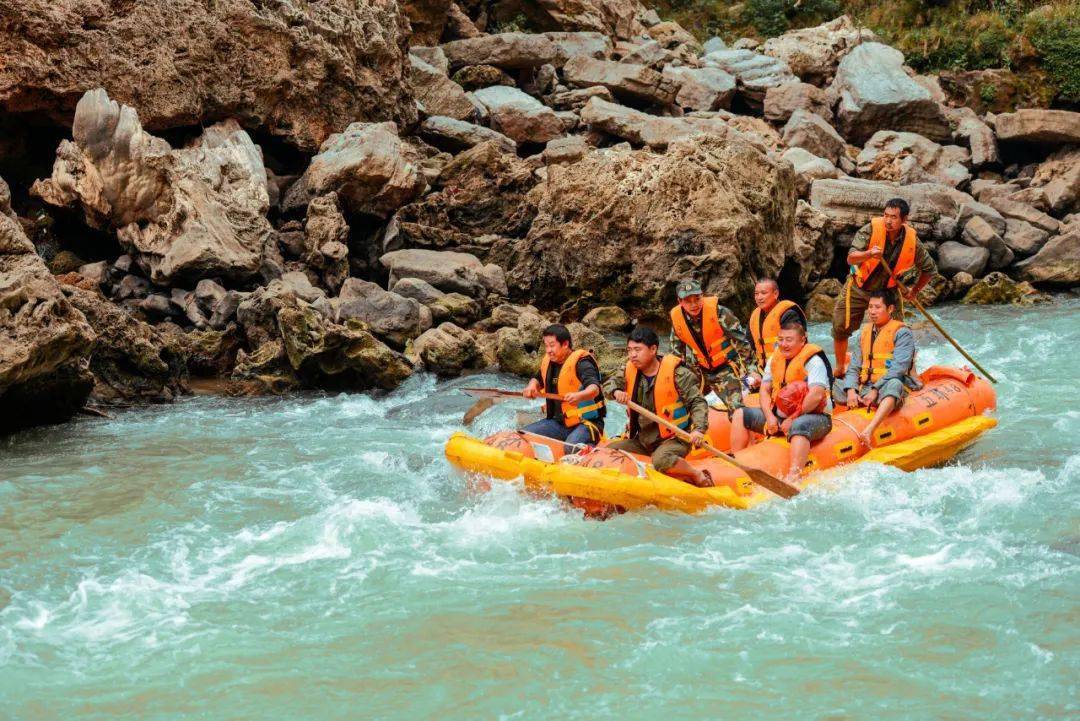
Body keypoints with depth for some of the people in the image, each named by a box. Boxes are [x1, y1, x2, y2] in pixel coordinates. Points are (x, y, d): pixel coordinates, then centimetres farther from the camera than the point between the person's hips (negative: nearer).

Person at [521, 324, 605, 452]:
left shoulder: (580, 362, -15)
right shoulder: (548, 362, 9)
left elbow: (594, 388, -31)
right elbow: (538, 379, 29)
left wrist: (579, 396, -53)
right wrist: (532, 386, 4)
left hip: (585, 423, -7)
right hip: (558, 422, 8)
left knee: (570, 448, -36)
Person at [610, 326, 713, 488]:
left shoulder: (677, 373, -14)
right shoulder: (631, 371, 2)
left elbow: (698, 402, -14)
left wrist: (698, 429, -31)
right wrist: (617, 392, -6)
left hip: (673, 439, -8)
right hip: (642, 440, 8)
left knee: (661, 459, -38)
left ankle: (700, 477, -10)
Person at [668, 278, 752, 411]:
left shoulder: (718, 312, -22)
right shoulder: (677, 318, -7)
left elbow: (741, 340, -15)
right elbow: (677, 350, 11)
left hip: (726, 367, -5)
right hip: (702, 369, 5)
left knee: (736, 409, -18)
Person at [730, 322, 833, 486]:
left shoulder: (813, 361, -13)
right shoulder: (775, 358, 10)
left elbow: (816, 395, -25)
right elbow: (764, 389, 9)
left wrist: (792, 419, -22)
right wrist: (769, 416, -8)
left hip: (814, 417, -8)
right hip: (779, 415, 8)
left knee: (798, 426, -42)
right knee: (740, 415, 2)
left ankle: (793, 477, -58)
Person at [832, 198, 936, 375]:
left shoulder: (912, 242, -16)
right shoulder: (871, 229, -23)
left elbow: (929, 269, 2)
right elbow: (851, 259, -30)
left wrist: (914, 291, 3)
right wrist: (869, 254, -48)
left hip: (888, 290, 1)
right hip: (859, 288, -1)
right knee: (840, 327, 0)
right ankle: (840, 368, 20)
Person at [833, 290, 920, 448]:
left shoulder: (902, 333, -2)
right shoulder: (865, 331, 17)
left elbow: (898, 368, -14)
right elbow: (854, 367, 12)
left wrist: (876, 390, -22)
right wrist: (851, 390, -8)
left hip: (886, 390, -7)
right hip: (863, 388, 7)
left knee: (893, 384, -41)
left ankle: (869, 430, -63)